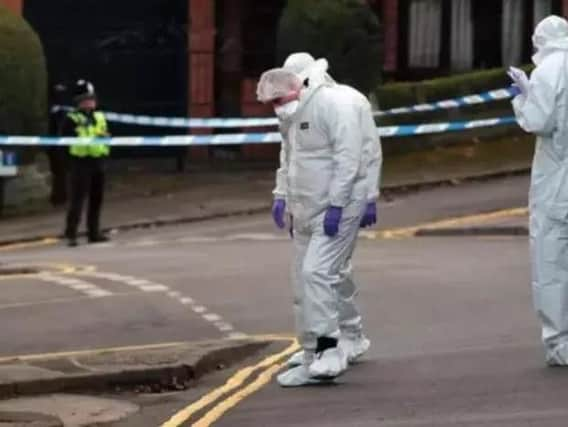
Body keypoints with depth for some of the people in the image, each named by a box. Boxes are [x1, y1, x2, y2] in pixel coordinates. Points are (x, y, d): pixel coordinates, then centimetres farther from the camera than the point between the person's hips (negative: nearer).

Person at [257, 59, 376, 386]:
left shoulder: (334, 104, -14)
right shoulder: (291, 116, 16)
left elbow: (348, 158, -21)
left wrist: (336, 206, -24)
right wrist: (282, 196, 15)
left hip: (337, 209, -9)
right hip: (307, 212, 9)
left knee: (317, 272, -21)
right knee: (304, 285, 7)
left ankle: (329, 350, -20)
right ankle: (314, 361, 13)